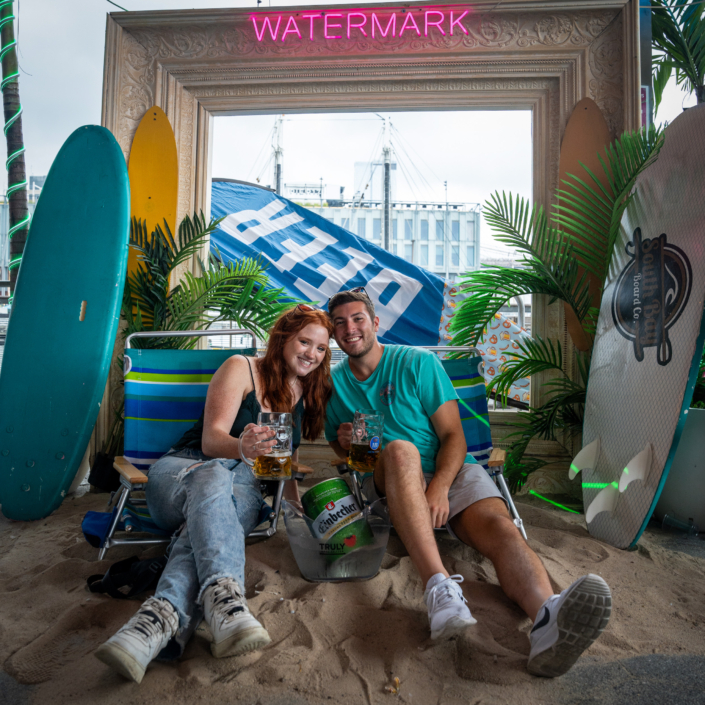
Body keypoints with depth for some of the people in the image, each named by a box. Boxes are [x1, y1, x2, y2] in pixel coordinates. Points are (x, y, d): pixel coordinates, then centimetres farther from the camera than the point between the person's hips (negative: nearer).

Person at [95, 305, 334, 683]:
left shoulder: (307, 393, 15)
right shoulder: (241, 368, -1)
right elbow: (211, 439, -13)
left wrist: (296, 510, 5)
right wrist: (241, 447, -37)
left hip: (243, 487, 3)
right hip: (183, 467, -3)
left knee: (205, 522, -35)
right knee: (213, 476, -41)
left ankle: (162, 614, -55)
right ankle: (224, 593, -57)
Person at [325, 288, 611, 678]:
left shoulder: (419, 363, 2)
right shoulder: (335, 384, 10)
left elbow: (453, 437, -3)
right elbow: (341, 454, 20)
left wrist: (439, 487, -20)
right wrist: (345, 445, -5)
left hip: (449, 470, 0)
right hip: (385, 484, 0)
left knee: (497, 524, -29)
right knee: (400, 450, -34)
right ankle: (439, 587, -47)